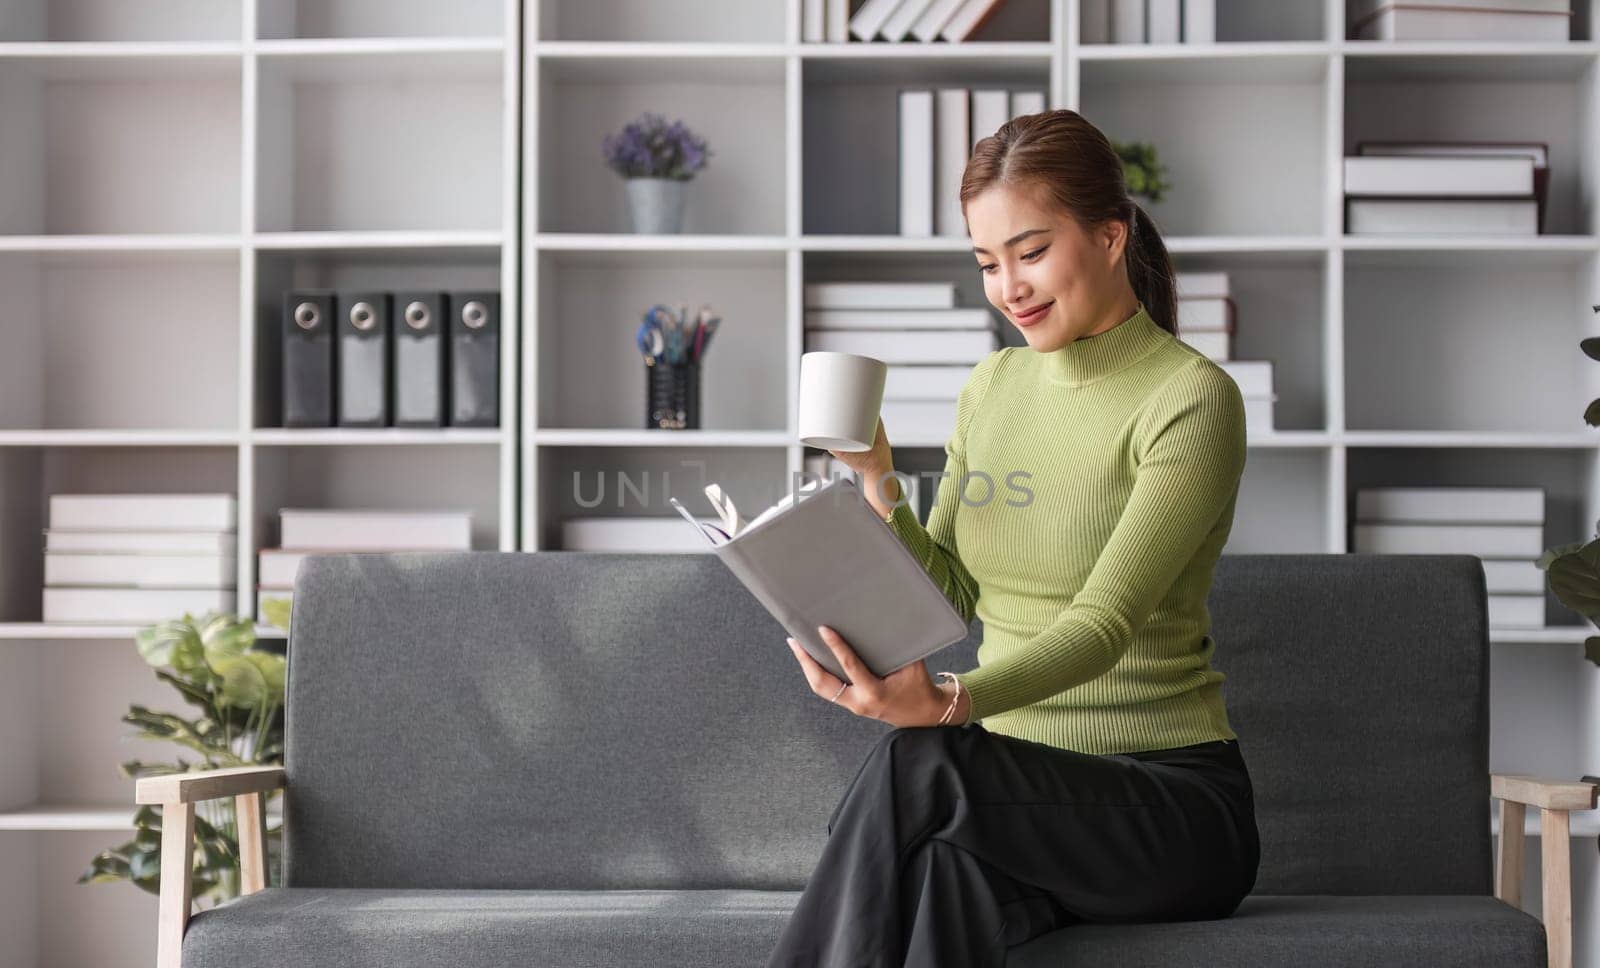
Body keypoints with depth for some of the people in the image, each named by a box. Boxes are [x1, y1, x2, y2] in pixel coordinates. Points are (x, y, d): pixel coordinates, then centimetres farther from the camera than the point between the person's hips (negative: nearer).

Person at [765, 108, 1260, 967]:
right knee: (947, 875, -33)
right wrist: (877, 484, -4)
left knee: (913, 764, -32)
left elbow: (1104, 622, -20)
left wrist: (950, 703, -36)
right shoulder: (992, 386, 13)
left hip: (1169, 794, -4)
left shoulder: (1190, 399, -8)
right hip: (1014, 789, 4)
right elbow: (948, 599, 13)